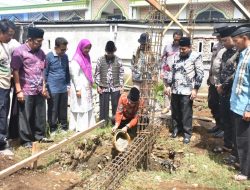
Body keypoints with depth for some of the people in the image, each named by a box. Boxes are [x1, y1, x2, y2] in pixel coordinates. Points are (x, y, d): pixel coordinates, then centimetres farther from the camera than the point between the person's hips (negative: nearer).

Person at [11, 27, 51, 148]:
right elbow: (15, 71, -10)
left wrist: (44, 86, 10)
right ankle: (26, 140, 16)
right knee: (25, 117, 5)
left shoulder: (40, 53, 10)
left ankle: (39, 135, 29)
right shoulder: (19, 51, -9)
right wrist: (19, 91, -13)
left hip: (39, 90, 6)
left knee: (40, 115, 14)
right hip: (26, 91, -6)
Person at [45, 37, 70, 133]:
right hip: (53, 90, -5)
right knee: (53, 111, 4)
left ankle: (64, 128, 24)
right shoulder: (49, 56, -8)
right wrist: (45, 88, -6)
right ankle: (53, 130, 15)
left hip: (64, 89, 5)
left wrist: (68, 84, 12)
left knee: (63, 110, 13)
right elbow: (45, 73, -5)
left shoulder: (65, 56, 9)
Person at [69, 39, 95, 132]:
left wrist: (91, 84, 16)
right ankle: (80, 128, 6)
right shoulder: (76, 59, -14)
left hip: (87, 88, 8)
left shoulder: (86, 57, 11)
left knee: (88, 107, 13)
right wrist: (78, 89, -19)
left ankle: (88, 126, 22)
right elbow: (75, 75, -17)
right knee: (80, 108, -2)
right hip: (80, 88, -8)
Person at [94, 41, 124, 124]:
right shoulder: (100, 60, -1)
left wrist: (121, 86, -1)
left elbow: (121, 74, 3)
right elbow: (97, 73, 2)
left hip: (116, 87, 0)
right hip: (104, 87, 0)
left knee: (116, 105, 7)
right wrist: (98, 85, -3)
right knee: (103, 106, 6)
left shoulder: (118, 60, 1)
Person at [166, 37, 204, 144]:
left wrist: (195, 89, -10)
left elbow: (200, 74, -6)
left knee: (186, 114, 1)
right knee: (175, 112, 13)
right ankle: (176, 129, 31)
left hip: (187, 91, -5)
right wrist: (169, 85, 12)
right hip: (175, 90, 5)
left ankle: (187, 133, 14)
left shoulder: (196, 57, -5)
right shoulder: (177, 56, 11)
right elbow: (172, 71, 17)